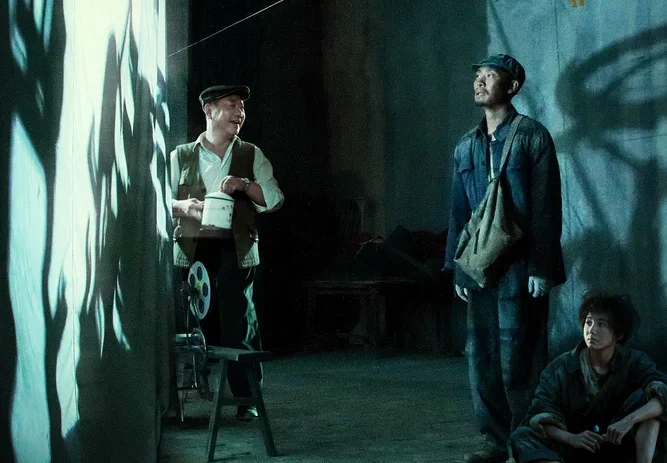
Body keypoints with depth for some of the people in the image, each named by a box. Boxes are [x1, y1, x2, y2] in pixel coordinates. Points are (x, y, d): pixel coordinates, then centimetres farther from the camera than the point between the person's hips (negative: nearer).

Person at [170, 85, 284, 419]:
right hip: (191, 250, 0)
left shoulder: (251, 156, 14)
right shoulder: (181, 157, 13)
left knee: (239, 322, -5)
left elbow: (274, 200, 7)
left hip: (235, 250, 0)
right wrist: (184, 206, -9)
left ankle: (247, 400, 1)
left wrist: (245, 185, -10)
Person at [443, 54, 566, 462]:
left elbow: (546, 207, -8)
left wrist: (540, 268, -13)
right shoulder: (466, 147, 14)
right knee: (483, 357, 7)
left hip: (520, 269, -6)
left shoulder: (532, 136, -3)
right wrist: (457, 268, 11)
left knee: (518, 359, -5)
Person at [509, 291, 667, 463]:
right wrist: (571, 438, -33)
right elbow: (539, 416, -13)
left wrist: (630, 420, -38)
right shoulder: (560, 368, -5)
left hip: (618, 449, 0)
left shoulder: (634, 362, -4)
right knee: (523, 436, -27)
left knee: (645, 397, -20)